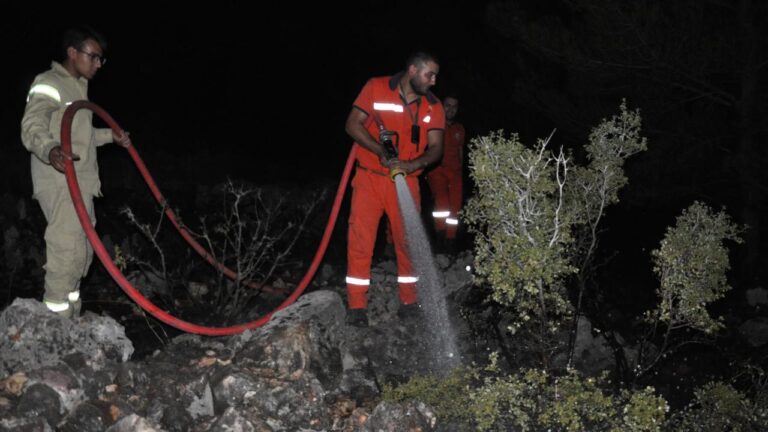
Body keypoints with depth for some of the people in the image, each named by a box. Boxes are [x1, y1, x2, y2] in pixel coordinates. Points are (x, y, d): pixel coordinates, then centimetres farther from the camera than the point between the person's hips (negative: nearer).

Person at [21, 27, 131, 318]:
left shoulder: (78, 87, 20)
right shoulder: (48, 84, -10)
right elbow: (32, 126, -28)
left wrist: (110, 136, 40)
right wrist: (50, 150, -48)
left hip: (81, 184, 10)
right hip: (61, 186, -10)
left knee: (82, 253, 14)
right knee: (67, 252, -13)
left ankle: (72, 320, 26)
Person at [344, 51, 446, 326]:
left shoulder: (433, 106, 2)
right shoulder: (376, 88, -5)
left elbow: (435, 148, -1)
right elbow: (353, 124, -7)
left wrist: (413, 164, -21)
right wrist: (381, 152, -19)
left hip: (406, 181, 2)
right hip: (370, 177, -2)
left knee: (408, 240, 5)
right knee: (360, 239, -5)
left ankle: (409, 301, 17)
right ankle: (357, 305, 1)